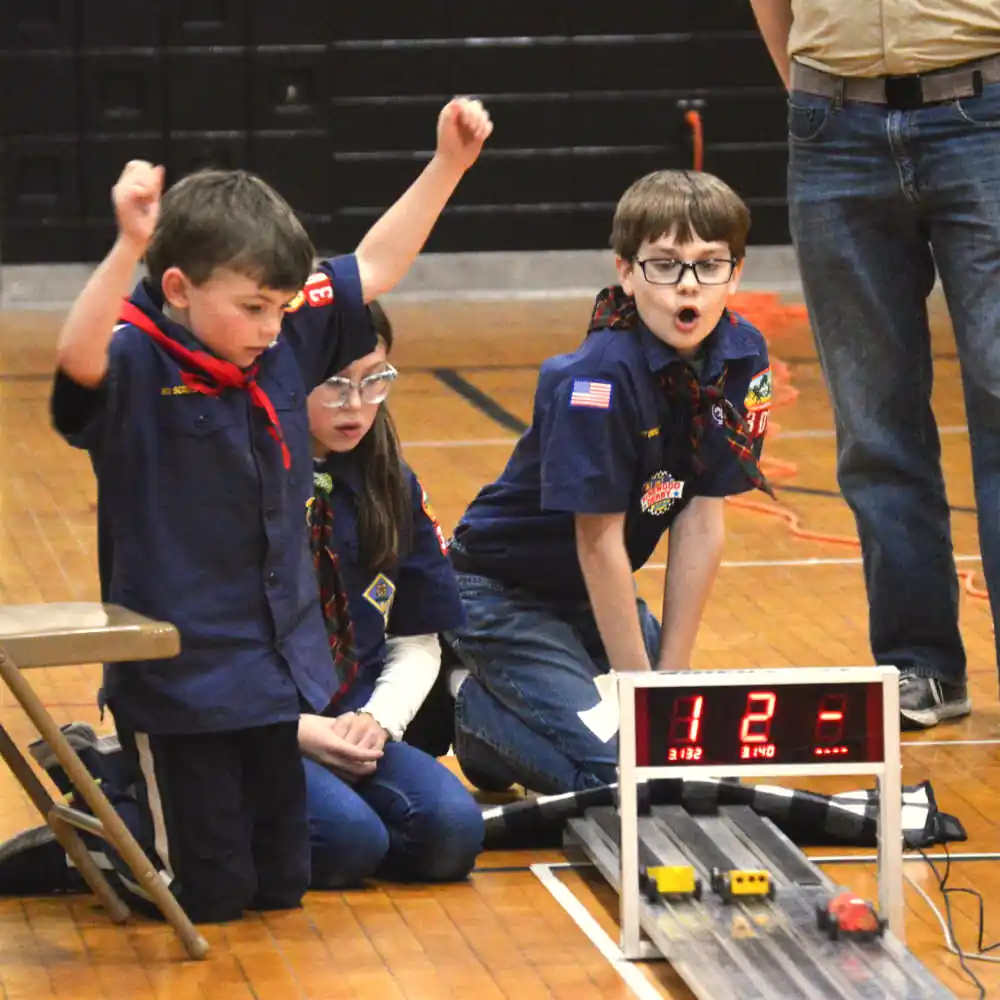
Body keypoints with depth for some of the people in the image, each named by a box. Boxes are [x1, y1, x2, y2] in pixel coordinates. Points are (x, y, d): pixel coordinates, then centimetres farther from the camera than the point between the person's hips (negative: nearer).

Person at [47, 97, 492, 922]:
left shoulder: (288, 343, 1)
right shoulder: (137, 367, -18)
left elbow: (376, 264, 12)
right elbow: (79, 357, -41)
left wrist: (450, 163, 9)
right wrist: (130, 247, -55)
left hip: (279, 664, 7)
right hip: (178, 679, -7)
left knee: (280, 884, 16)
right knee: (211, 894, 1)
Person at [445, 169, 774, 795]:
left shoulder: (742, 359, -9)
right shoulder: (600, 379, -28)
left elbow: (702, 521, -7)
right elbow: (600, 542, -23)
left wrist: (674, 670, -8)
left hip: (596, 593, 7)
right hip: (505, 594, -7)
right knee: (617, 771, -20)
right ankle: (483, 715, 7)